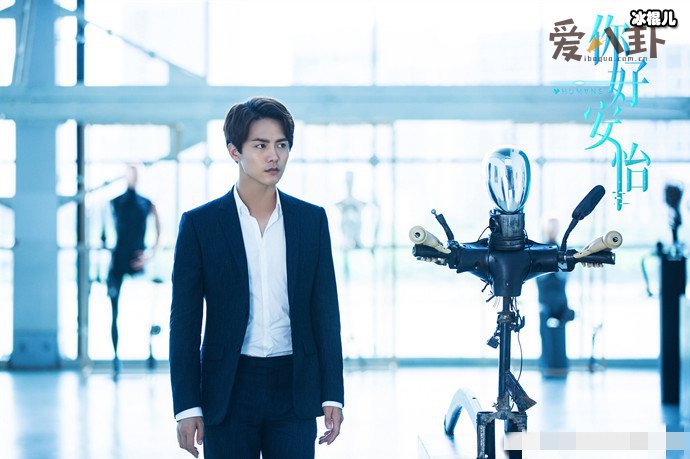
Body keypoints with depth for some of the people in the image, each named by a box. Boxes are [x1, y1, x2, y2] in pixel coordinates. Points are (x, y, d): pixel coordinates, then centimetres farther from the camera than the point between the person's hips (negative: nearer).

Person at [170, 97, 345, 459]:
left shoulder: (312, 220, 6)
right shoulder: (200, 224, -1)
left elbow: (326, 311, 7)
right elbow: (184, 321, -1)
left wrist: (332, 394, 3)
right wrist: (187, 406, -6)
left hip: (295, 388, 2)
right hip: (228, 389, -1)